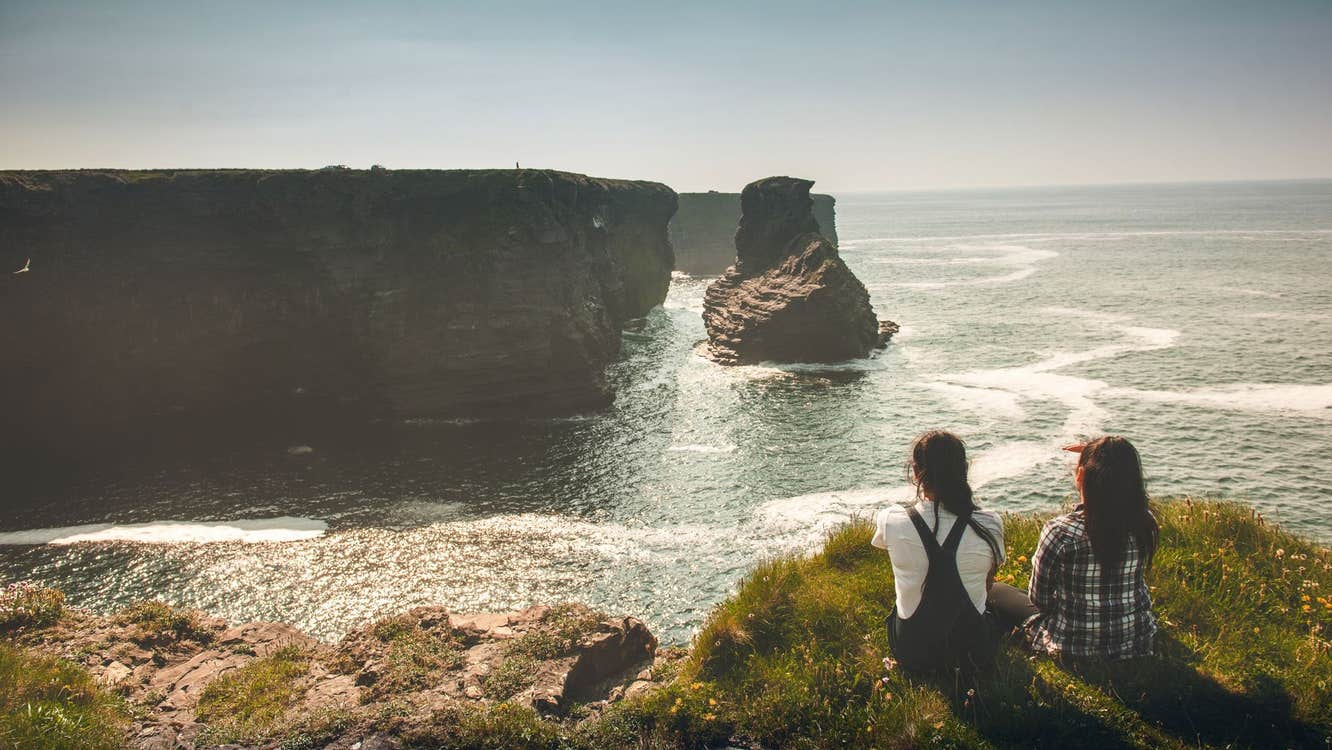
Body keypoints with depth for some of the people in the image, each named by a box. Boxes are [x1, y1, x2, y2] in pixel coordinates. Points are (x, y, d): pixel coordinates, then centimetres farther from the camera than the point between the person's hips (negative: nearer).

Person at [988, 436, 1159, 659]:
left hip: (1072, 651, -5)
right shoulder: (1145, 524, -15)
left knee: (995, 591, 17)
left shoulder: (1060, 531, -27)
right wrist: (1098, 457, 7)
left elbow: (1038, 599, -13)